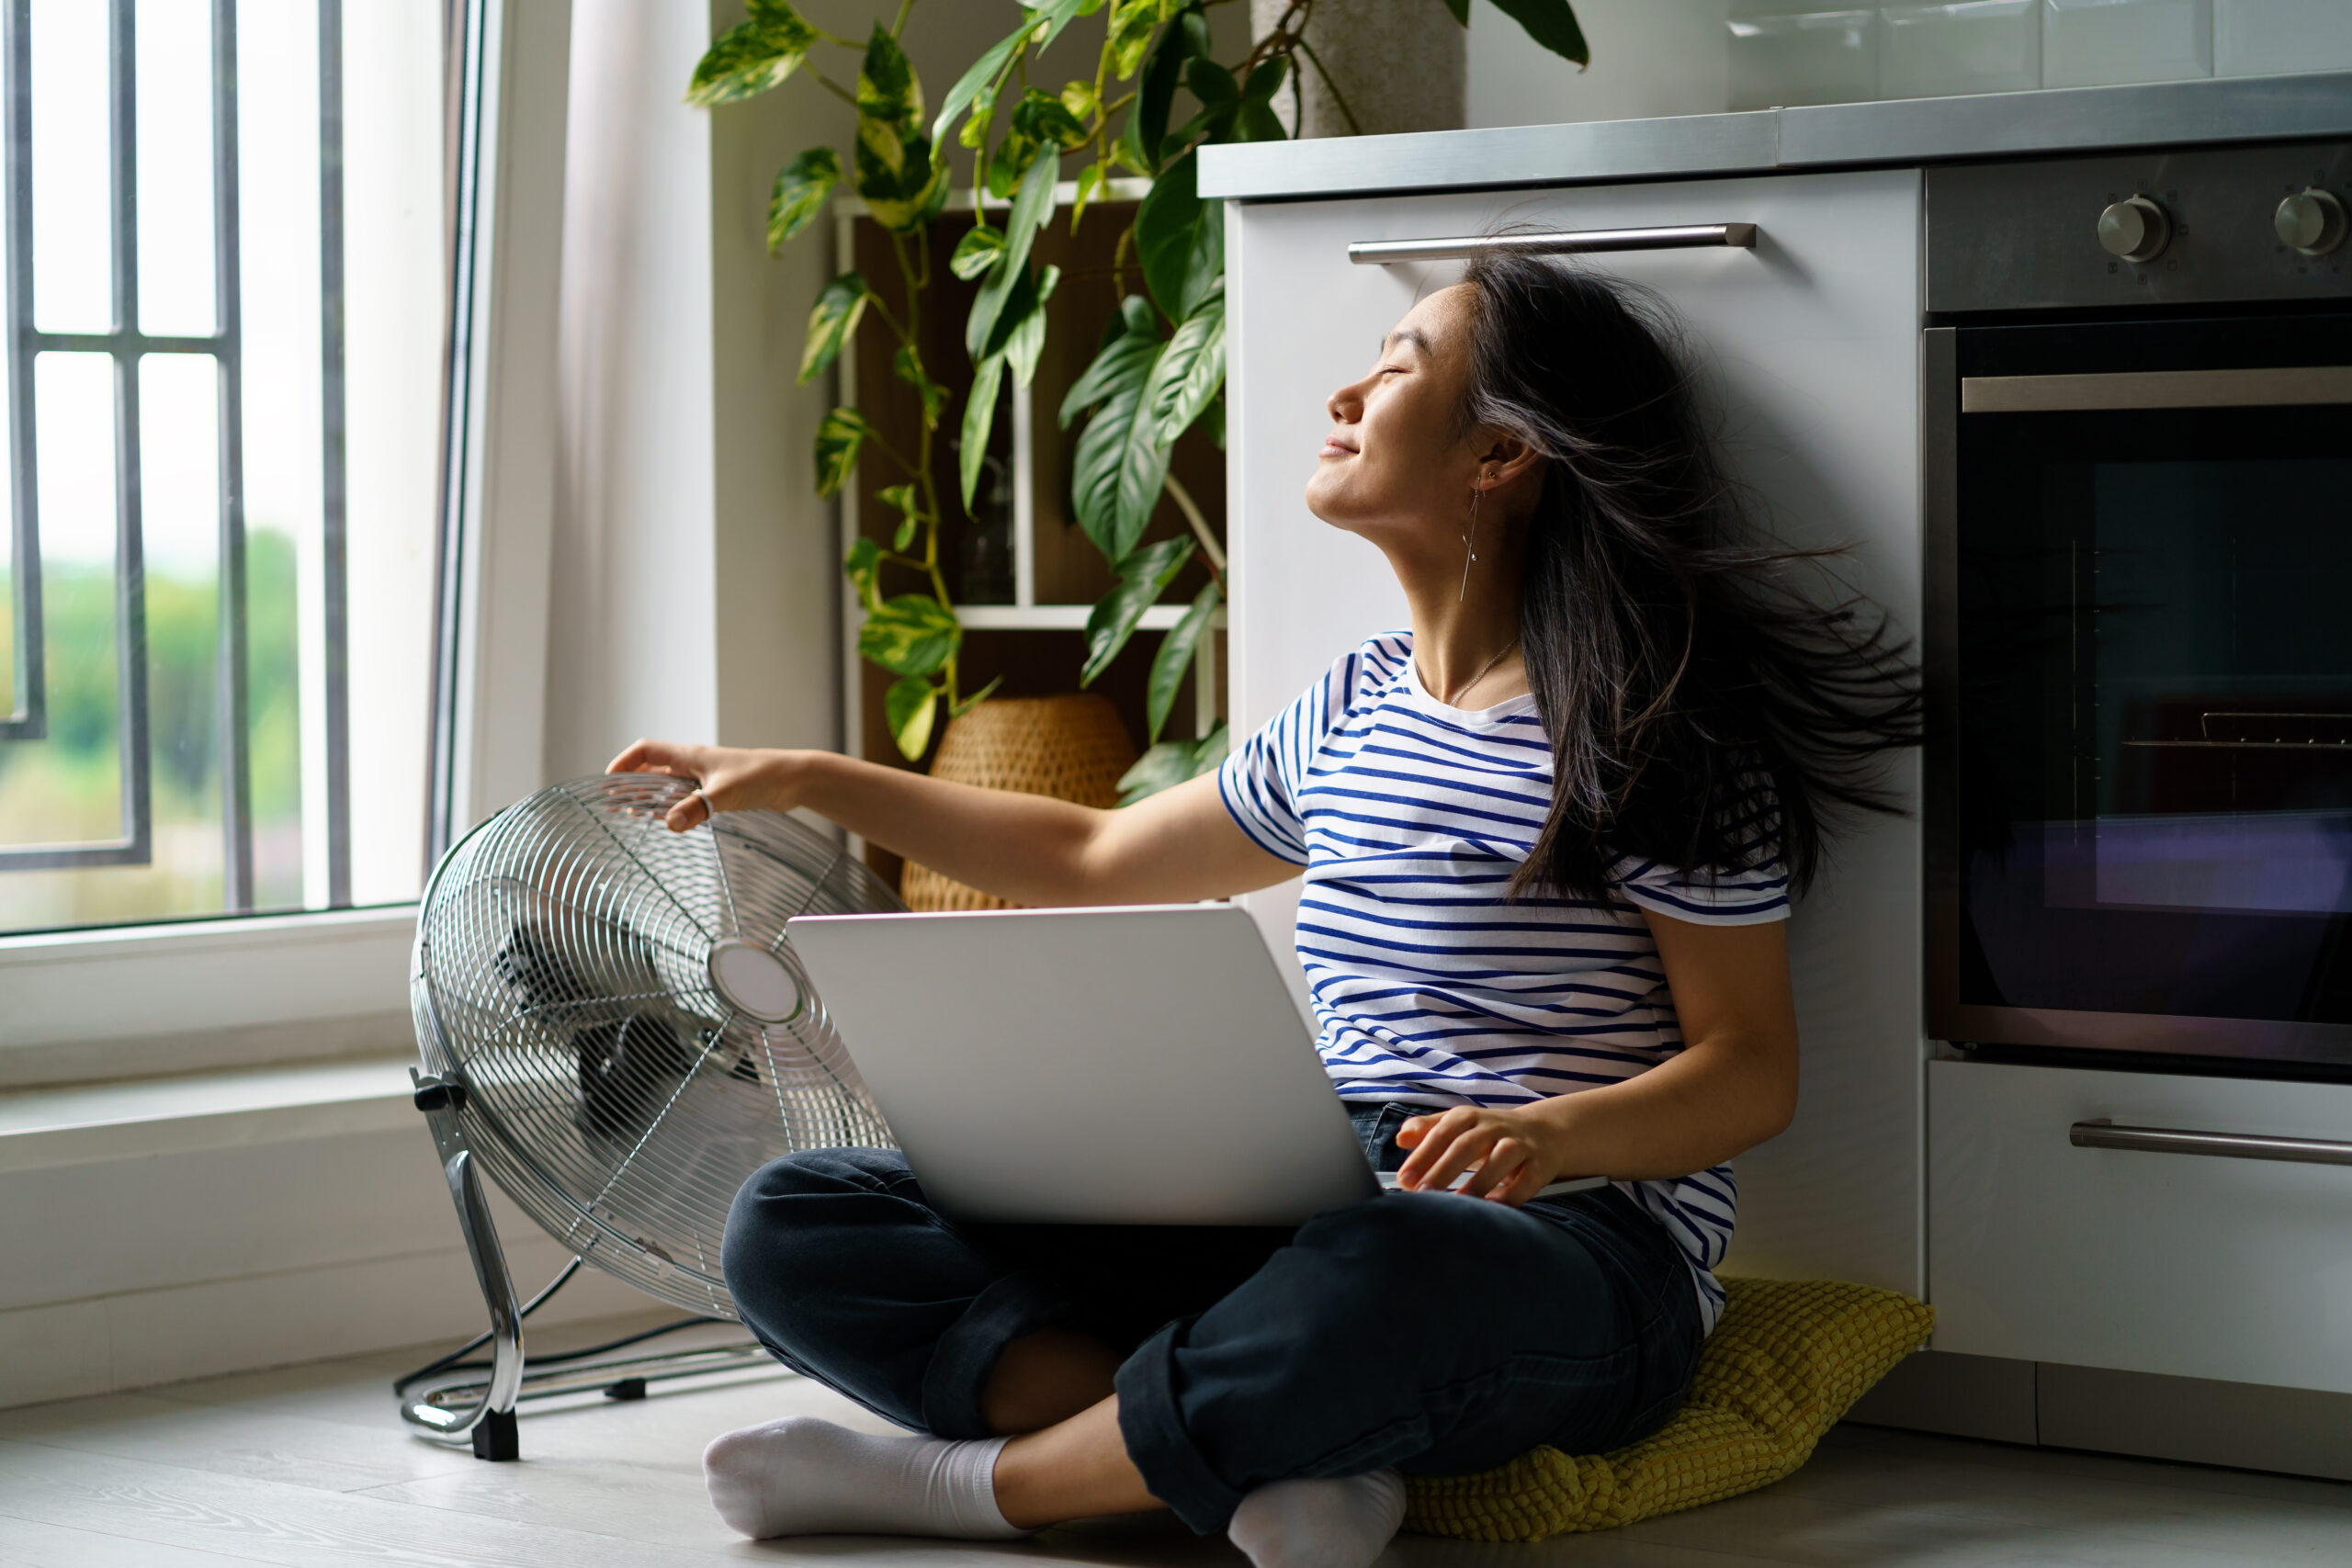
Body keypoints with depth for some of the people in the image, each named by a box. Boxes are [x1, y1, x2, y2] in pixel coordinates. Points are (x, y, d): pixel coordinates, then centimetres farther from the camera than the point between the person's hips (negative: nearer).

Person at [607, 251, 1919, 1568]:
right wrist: (811, 780, 30)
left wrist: (1552, 1134, -26)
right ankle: (1276, 1459, -25)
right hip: (1318, 1222, 7)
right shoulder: (1356, 710, 19)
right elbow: (1089, 861, 32)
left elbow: (1754, 1071, -6)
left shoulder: (1651, 723, -3)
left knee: (1372, 1281, -46)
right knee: (796, 1229, -7)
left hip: (1582, 1246, -7)